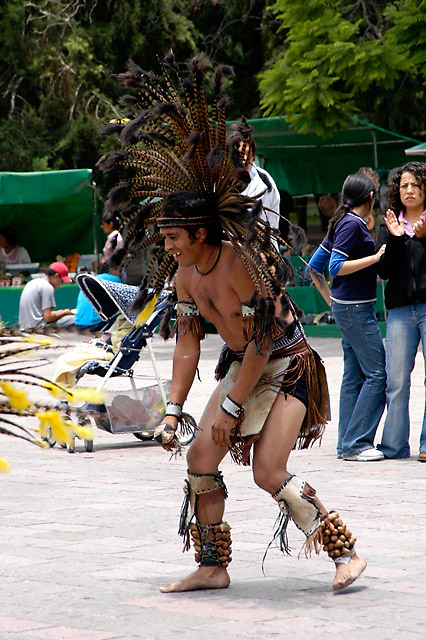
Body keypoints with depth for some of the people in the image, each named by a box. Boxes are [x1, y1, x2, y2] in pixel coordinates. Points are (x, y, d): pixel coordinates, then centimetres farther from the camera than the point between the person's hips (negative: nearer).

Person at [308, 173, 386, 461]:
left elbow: (315, 265, 17)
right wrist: (376, 258, -18)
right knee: (377, 373, -9)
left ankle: (347, 444, 13)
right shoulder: (353, 224, -14)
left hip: (346, 307, 10)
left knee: (354, 375, 10)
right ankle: (356, 443, -9)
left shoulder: (343, 222, 13)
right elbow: (336, 267, -20)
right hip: (356, 307, -10)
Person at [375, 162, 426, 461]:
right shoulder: (389, 225, 14)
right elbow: (384, 271, 5)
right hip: (400, 309, 3)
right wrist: (395, 239, -8)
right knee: (396, 380, 0)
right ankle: (394, 445, 6)